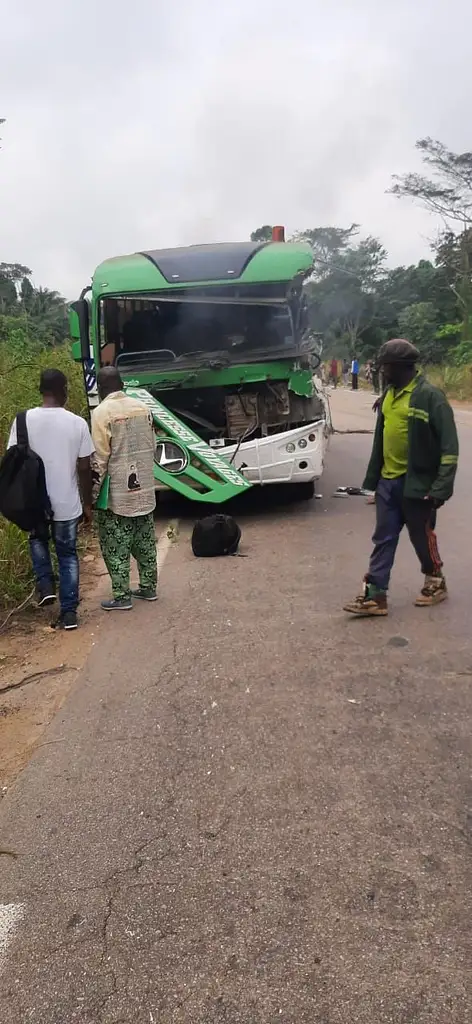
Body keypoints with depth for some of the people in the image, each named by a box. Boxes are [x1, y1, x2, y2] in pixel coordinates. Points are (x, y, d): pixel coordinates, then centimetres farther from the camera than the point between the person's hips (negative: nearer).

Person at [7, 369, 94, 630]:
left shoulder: (24, 419, -8)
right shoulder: (77, 423, -8)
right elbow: (84, 468, -4)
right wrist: (88, 503, 7)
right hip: (67, 502, 0)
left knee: (38, 539, 31)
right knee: (68, 555, 13)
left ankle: (45, 585, 16)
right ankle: (69, 613, 12)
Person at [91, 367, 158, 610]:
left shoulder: (102, 412, -12)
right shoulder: (142, 407, 6)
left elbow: (99, 456, -14)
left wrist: (94, 490, -7)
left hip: (116, 492, -6)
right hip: (143, 488, 6)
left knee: (115, 545, 2)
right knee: (144, 541, 15)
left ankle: (122, 596, 5)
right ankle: (148, 587, 24)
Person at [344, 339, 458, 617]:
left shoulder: (430, 396, -14)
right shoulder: (389, 394, 9)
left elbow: (449, 445, -15)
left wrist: (442, 487, -20)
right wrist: (372, 477, 16)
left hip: (417, 484, -7)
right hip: (388, 482, 7)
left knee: (422, 537, 10)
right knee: (383, 540, 6)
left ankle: (436, 583, 32)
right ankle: (375, 596, 10)